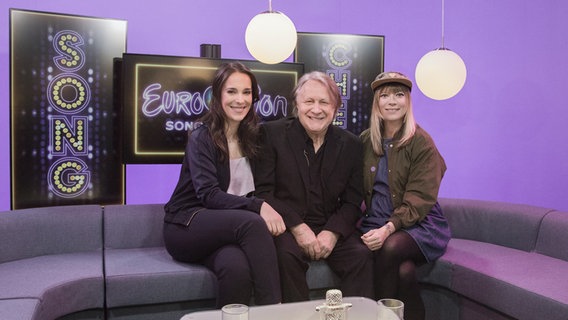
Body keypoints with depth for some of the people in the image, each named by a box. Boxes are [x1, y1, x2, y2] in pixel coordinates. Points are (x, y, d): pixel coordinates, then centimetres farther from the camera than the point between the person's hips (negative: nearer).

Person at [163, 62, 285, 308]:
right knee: (252, 222, -34)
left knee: (236, 265, -34)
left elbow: (255, 192, 11)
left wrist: (268, 209, -12)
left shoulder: (251, 138, 10)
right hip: (186, 228, -3)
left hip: (227, 229, 4)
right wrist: (258, 207, -31)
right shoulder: (202, 138, -7)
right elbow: (208, 195, -19)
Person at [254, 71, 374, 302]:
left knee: (362, 256, -24)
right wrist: (297, 228, -16)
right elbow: (264, 191, -6)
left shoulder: (350, 144, 7)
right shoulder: (272, 133, -1)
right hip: (286, 228, -2)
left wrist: (332, 232, -13)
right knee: (286, 254, -32)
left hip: (333, 229, 3)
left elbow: (352, 202, 6)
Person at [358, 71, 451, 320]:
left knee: (390, 248, -34)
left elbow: (419, 200, -11)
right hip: (376, 222, 2)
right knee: (404, 270, -29)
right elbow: (359, 190, 11)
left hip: (419, 223, -2)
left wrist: (388, 229, -26)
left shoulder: (422, 143, -5)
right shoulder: (366, 140, 7)